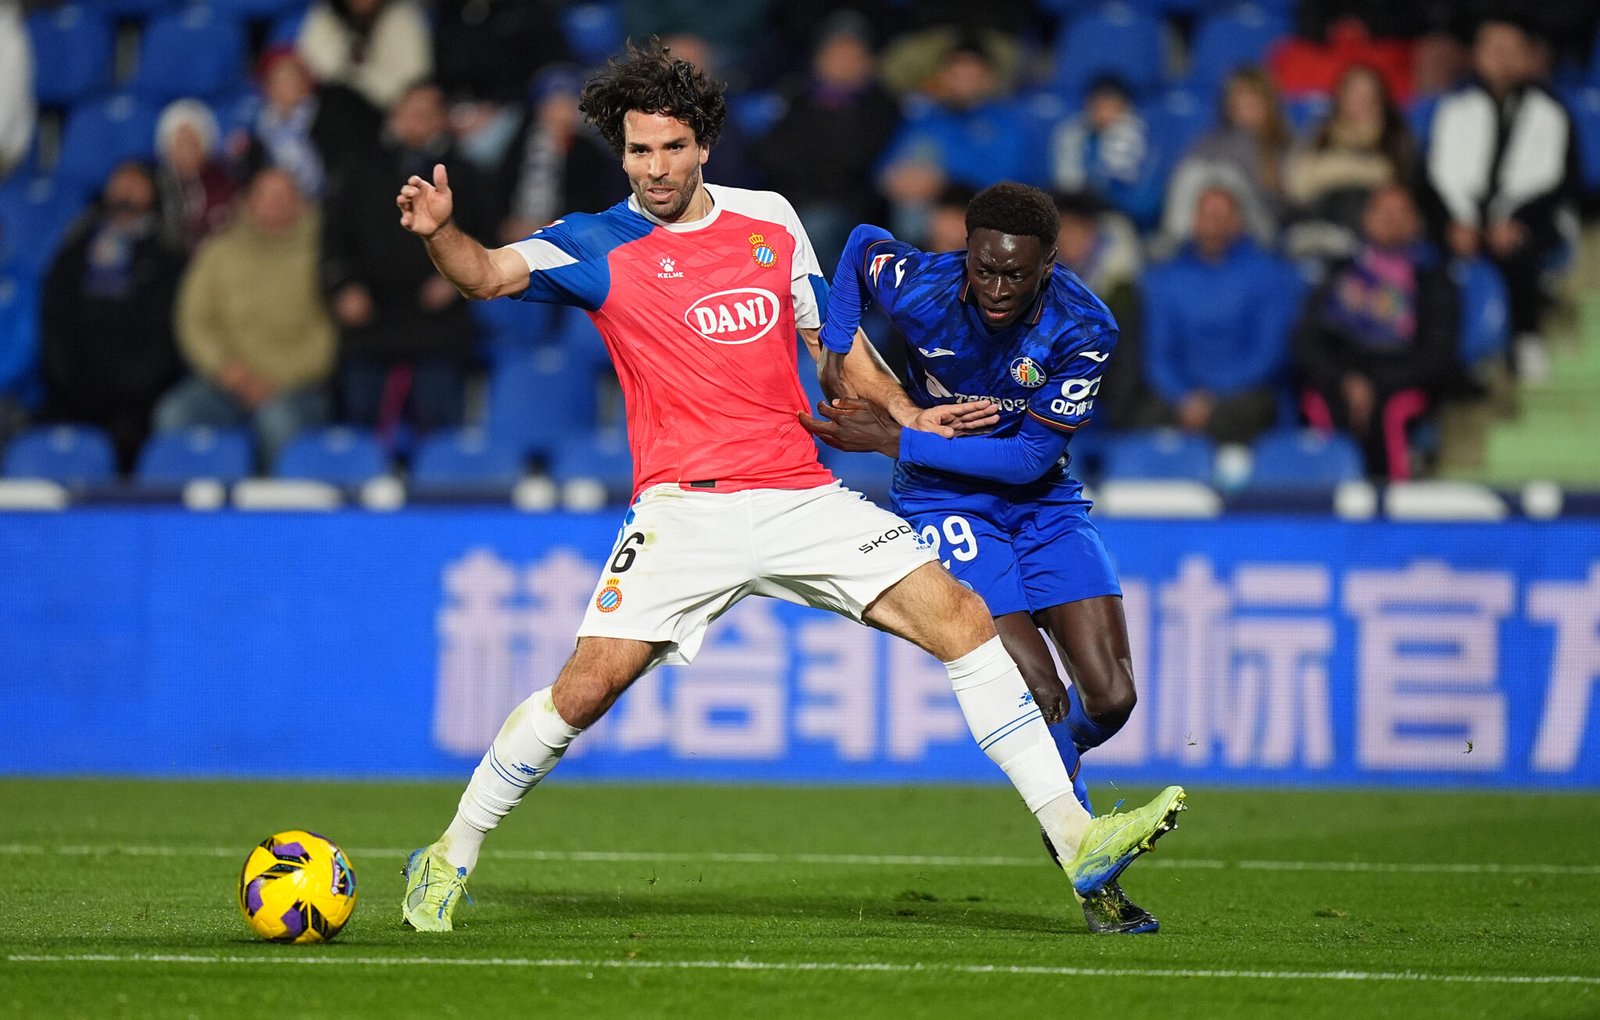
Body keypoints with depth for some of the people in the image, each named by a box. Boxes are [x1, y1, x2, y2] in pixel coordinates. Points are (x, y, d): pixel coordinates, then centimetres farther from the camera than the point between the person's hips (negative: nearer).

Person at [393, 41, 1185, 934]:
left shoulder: (770, 218, 11)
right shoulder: (600, 245, 0)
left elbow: (832, 345, 22)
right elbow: (488, 275, -15)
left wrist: (910, 417, 11)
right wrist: (440, 231, -35)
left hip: (804, 496, 3)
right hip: (685, 508, -3)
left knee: (963, 620, -7)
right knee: (589, 685, -15)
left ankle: (1076, 837, -4)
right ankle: (450, 858, 4)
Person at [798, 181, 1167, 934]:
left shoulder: (1083, 328, -21)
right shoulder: (918, 288, -22)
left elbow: (1031, 456, -21)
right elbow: (862, 241, 3)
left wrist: (895, 442, -24)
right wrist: (836, 351, -6)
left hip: (1042, 503, 2)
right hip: (945, 505, -2)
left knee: (1110, 697, -6)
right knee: (1043, 702, -17)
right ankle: (1096, 885, -5)